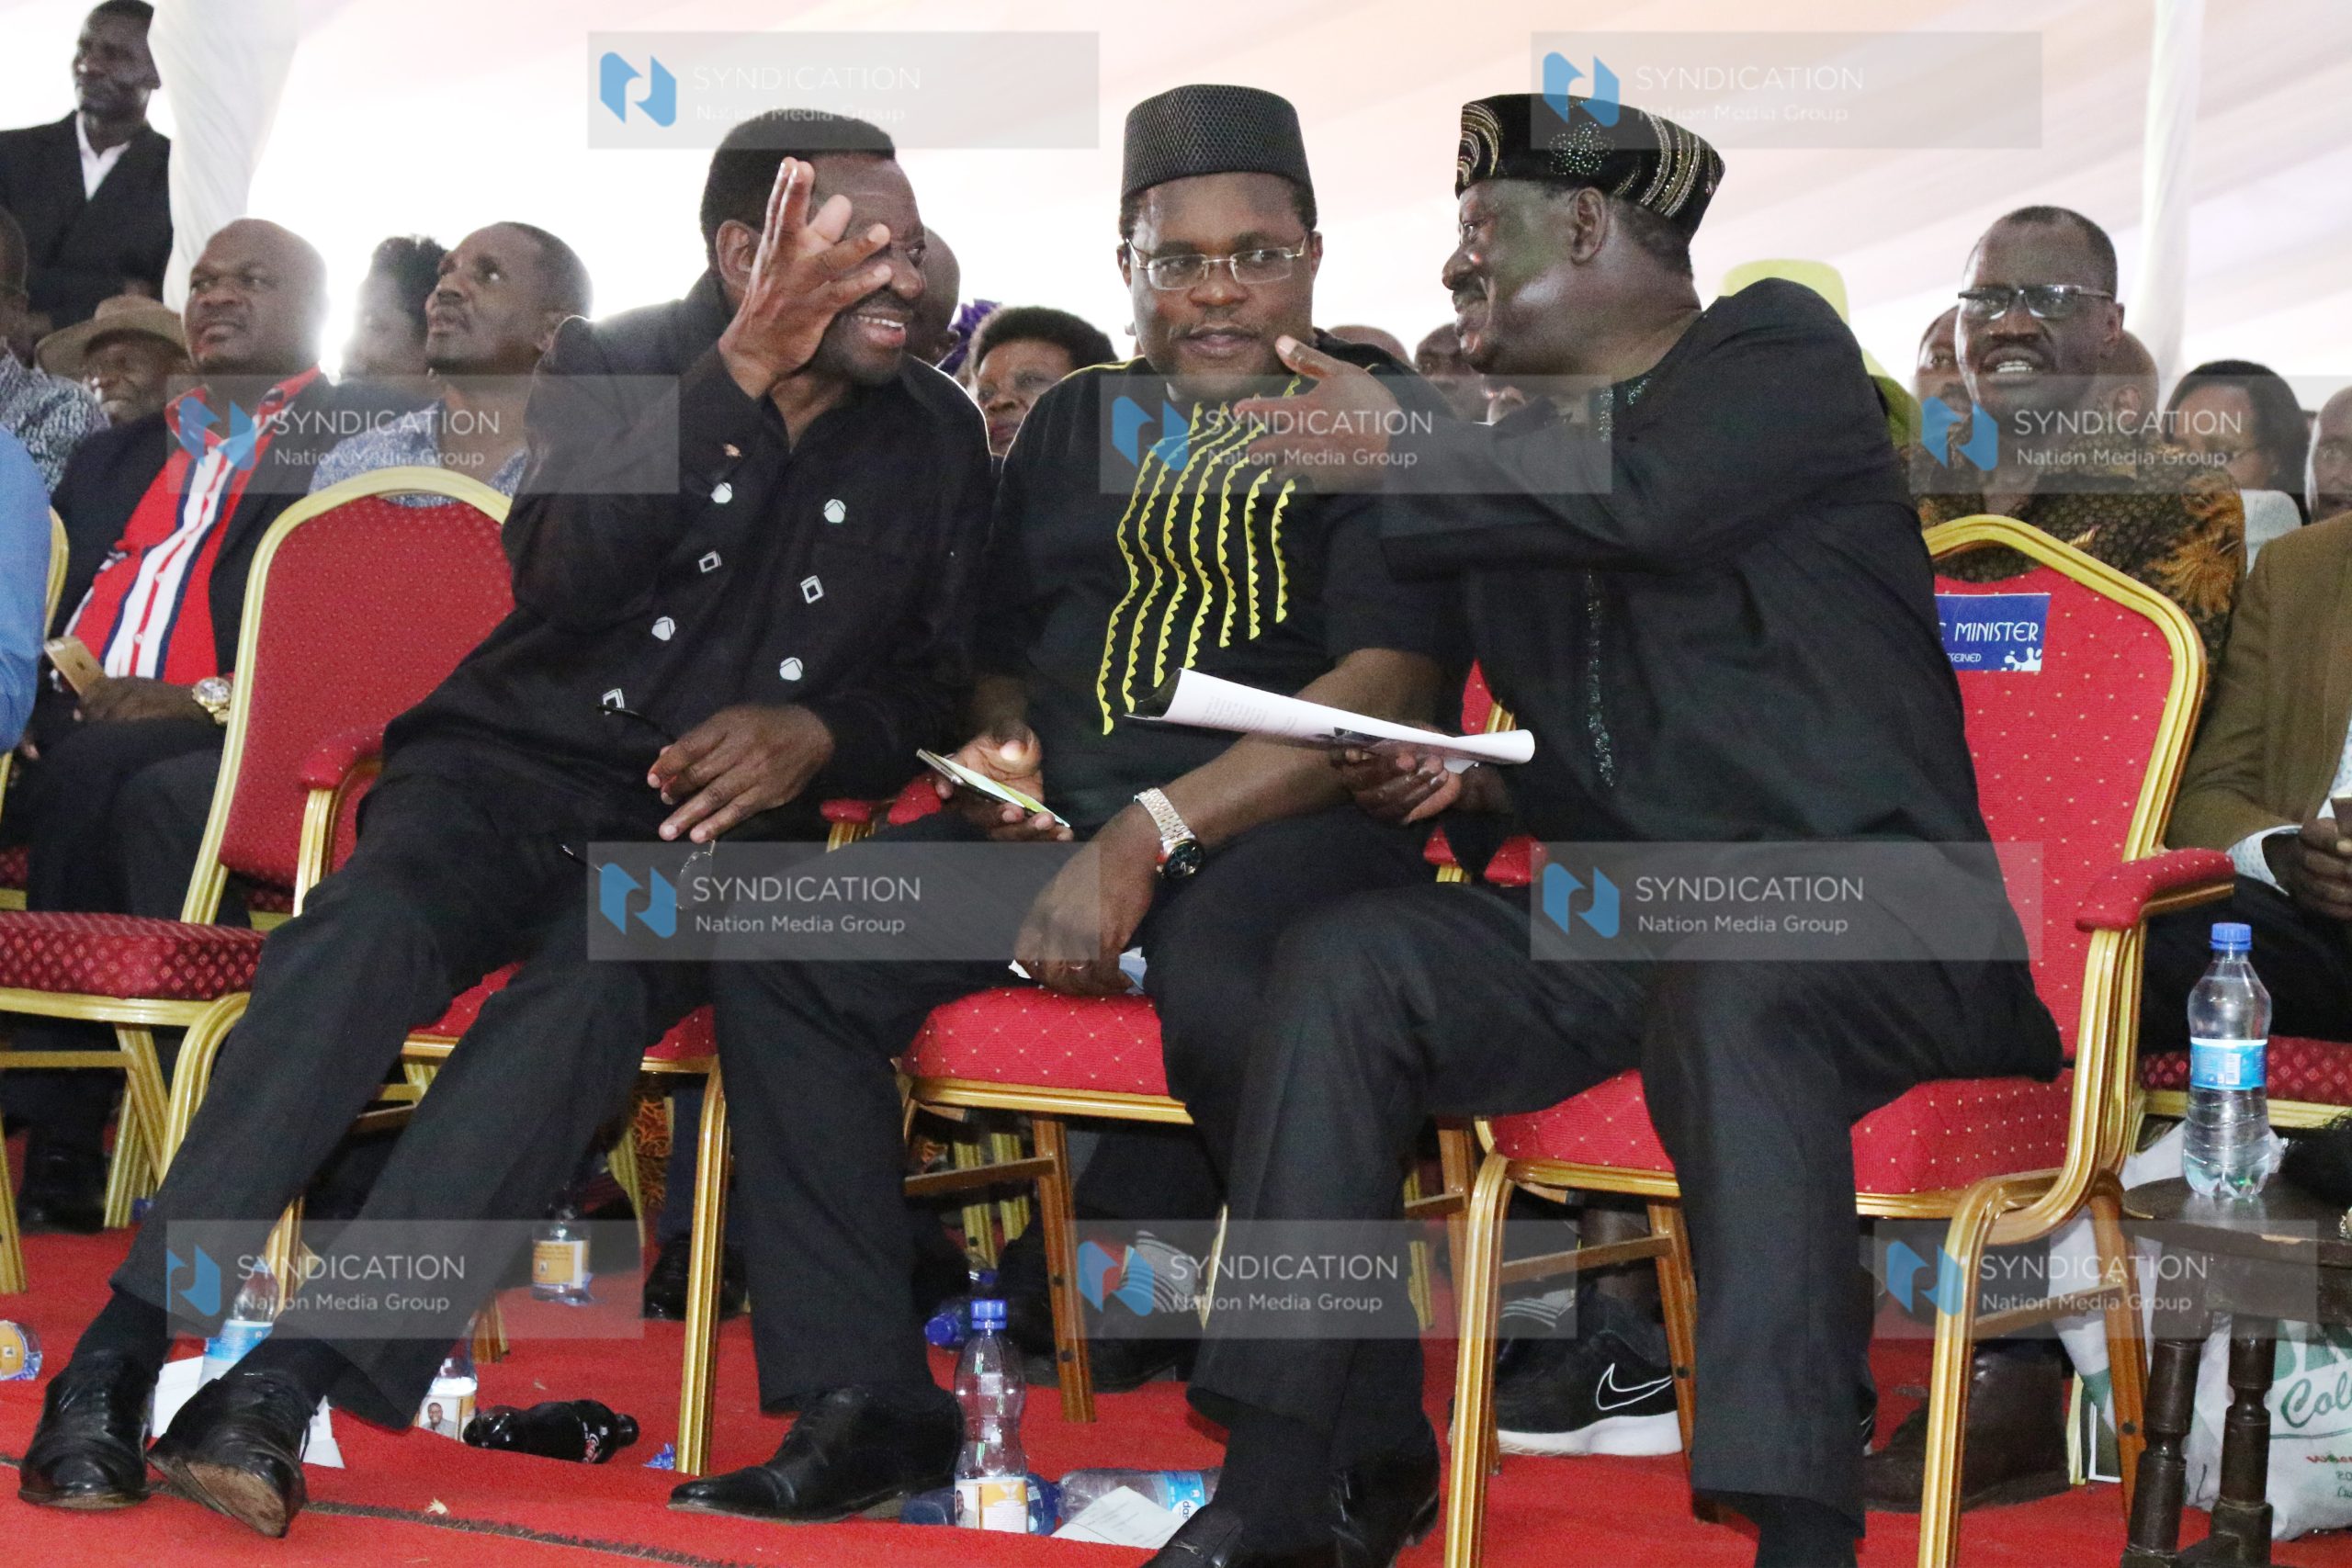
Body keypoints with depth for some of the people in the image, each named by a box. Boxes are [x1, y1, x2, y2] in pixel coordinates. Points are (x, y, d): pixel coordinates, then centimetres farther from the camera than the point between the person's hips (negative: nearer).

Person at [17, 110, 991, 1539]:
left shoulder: (938, 438, 10)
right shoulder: (618, 364, 3)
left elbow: (932, 678, 14)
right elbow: (564, 582, -15)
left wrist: (819, 734, -9)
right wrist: (743, 373, -23)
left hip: (710, 826, 0)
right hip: (516, 763, 0)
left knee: (587, 992, -33)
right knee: (366, 930, -33)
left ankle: (283, 1389, -42)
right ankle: (120, 1355, -35)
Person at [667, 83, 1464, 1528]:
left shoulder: (1393, 421, 3)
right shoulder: (1077, 425, 23)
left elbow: (1389, 687, -10)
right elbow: (998, 653, 32)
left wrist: (1151, 835, -18)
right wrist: (999, 746, 6)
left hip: (1290, 820, -6)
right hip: (1065, 815, 6)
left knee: (1222, 983, -40)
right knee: (782, 940, -16)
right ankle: (862, 1401, -12)